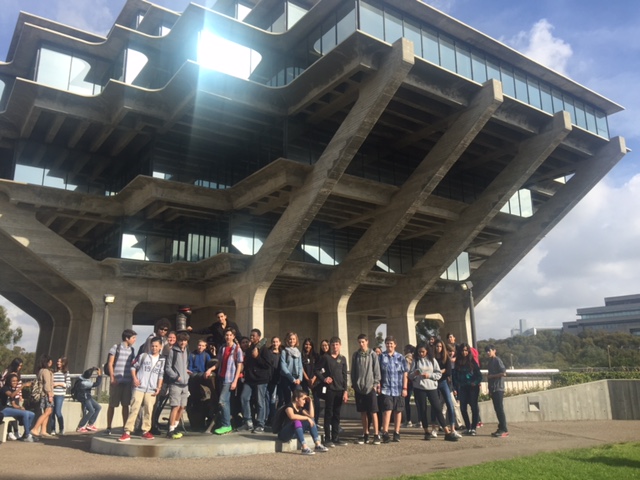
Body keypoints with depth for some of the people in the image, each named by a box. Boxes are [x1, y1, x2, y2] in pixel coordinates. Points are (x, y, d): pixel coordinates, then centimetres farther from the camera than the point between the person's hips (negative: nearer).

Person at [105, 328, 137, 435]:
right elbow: (110, 363, -2)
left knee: (126, 405, 5)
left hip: (128, 381, 4)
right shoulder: (116, 347, 0)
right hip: (116, 380, -4)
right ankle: (108, 427, 12)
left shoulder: (132, 350, 13)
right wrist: (112, 377, -10)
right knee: (112, 404, 4)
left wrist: (134, 377, 11)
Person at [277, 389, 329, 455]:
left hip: (294, 433, 9)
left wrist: (310, 402, 2)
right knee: (297, 422, -34)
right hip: (284, 434, -9)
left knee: (311, 421, -1)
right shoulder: (289, 406, -14)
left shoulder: (300, 408, 11)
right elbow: (292, 416, -36)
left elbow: (311, 415, 1)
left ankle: (318, 445, -8)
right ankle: (304, 448, -38)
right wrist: (307, 418, -28)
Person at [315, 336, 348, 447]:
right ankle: (327, 439, 5)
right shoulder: (325, 357, 0)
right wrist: (323, 379, -13)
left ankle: (336, 438, 17)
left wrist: (345, 390, 2)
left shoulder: (342, 359, 9)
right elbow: (317, 370, 2)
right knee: (328, 414, 0)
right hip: (329, 389, -3)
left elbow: (344, 375, 8)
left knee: (337, 414, 9)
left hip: (340, 390, 3)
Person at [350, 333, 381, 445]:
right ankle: (365, 435, 17)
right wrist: (353, 384, 4)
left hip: (370, 387, -3)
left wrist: (376, 384, -7)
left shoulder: (373, 354, 0)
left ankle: (376, 435, 3)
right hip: (359, 387, 3)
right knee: (363, 412, 9)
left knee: (373, 412, -3)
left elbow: (376, 370, -1)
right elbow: (353, 370, 10)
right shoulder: (355, 355, 8)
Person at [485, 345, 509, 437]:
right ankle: (501, 428, 15)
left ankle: (505, 430, -5)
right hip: (493, 389, 8)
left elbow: (504, 373, -17)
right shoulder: (490, 361, 16)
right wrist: (490, 389, 14)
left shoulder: (497, 360, -9)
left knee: (500, 409, -8)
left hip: (498, 388, -8)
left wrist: (491, 376, -12)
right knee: (497, 409, 9)